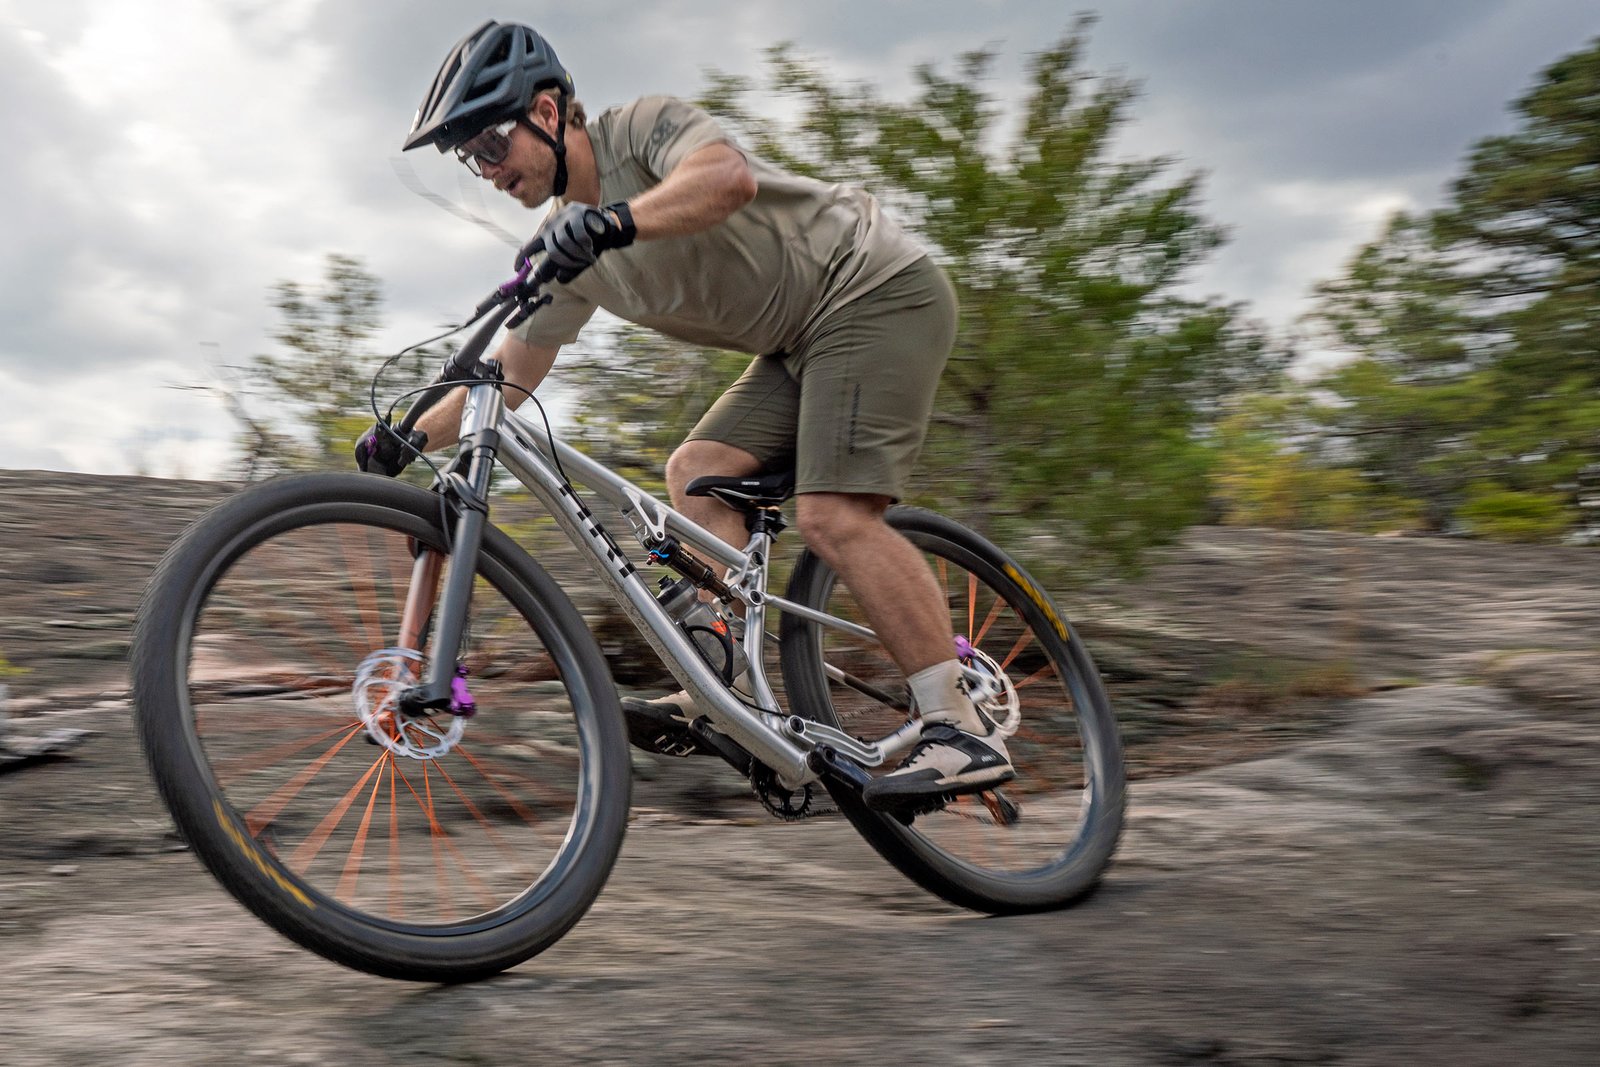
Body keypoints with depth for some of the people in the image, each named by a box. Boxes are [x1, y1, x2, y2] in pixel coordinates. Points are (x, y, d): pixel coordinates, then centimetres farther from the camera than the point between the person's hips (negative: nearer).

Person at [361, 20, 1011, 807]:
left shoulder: (644, 127, -14)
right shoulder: (566, 245, 9)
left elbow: (728, 177, -37)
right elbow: (512, 371, 13)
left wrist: (611, 221, -51)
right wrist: (410, 436, 5)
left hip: (879, 290, -9)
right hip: (802, 343, 9)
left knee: (832, 515, -21)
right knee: (698, 470, -4)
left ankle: (961, 730, -20)